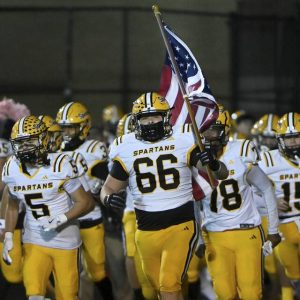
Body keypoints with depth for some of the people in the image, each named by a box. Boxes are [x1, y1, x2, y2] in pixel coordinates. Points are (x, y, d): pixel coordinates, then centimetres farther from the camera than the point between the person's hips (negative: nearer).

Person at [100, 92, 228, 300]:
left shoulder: (183, 141, -3)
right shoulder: (127, 150, 3)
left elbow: (222, 174, -2)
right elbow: (109, 188, 10)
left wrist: (213, 164, -27)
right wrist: (108, 198, -15)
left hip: (180, 227, -4)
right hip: (146, 232, 4)